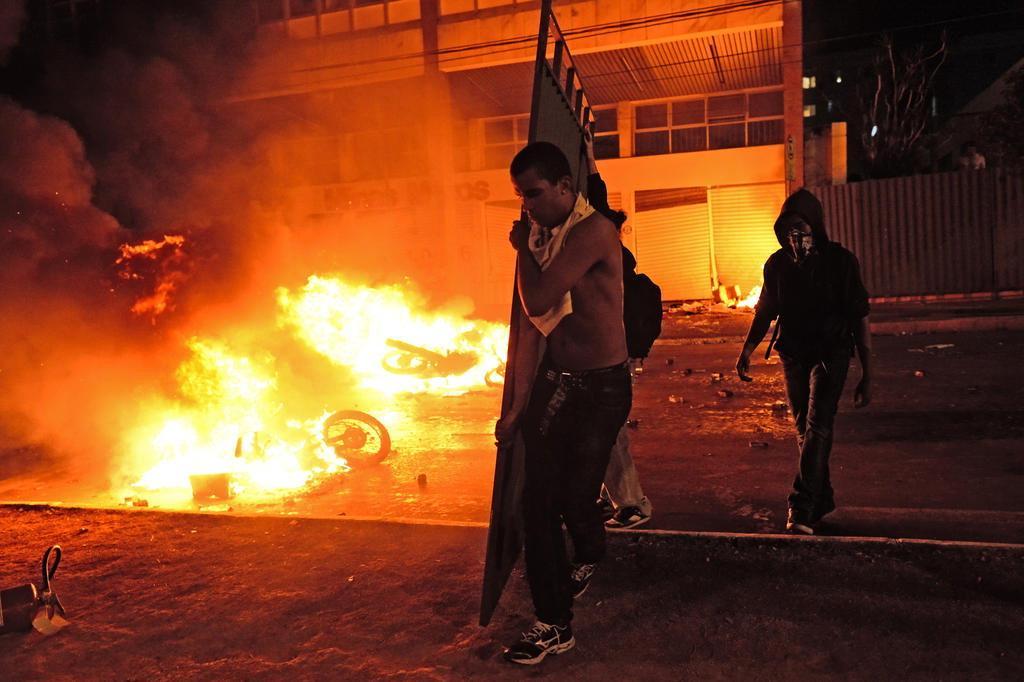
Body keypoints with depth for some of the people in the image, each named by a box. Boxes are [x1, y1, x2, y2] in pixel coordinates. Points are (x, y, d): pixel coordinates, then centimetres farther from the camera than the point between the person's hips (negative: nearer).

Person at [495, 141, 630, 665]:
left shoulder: (593, 231, -17)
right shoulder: (542, 236, 6)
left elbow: (537, 301, -27)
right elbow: (531, 323, 10)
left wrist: (523, 248, -8)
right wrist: (519, 403, 11)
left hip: (601, 388, -6)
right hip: (555, 381, 7)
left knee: (575, 500, 0)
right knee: (538, 501, 3)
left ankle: (589, 556, 37)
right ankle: (554, 625, 18)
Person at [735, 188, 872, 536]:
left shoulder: (840, 261, -10)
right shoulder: (777, 264, 1)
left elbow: (860, 319, -7)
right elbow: (765, 311, 12)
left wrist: (867, 375, -8)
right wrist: (747, 349, -3)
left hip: (831, 353, -4)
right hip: (793, 354, 4)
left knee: (817, 428, -16)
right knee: (805, 430, 11)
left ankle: (801, 509, -18)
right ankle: (822, 499, 27)